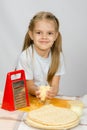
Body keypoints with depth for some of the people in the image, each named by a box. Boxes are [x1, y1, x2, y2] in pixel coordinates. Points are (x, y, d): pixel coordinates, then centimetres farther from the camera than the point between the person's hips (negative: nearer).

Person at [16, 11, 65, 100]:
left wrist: (53, 91, -31)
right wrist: (36, 92, -33)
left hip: (49, 98, 3)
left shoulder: (58, 56, -6)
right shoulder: (25, 56, -15)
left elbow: (55, 85, -8)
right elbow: (29, 87, -10)